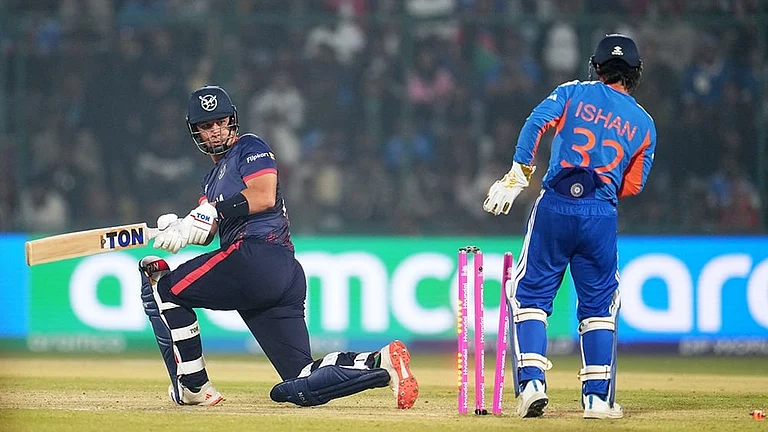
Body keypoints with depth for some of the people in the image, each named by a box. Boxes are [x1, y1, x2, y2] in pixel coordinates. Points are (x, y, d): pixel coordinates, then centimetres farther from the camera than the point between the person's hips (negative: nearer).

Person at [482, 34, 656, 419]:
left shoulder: (574, 93, 9)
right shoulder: (644, 123, 13)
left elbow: (536, 123, -7)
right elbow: (633, 186, 12)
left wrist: (517, 178, -5)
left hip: (555, 204, -1)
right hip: (603, 215, 1)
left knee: (531, 295, 6)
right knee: (599, 305, 13)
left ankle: (531, 383, -9)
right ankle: (597, 397, 6)